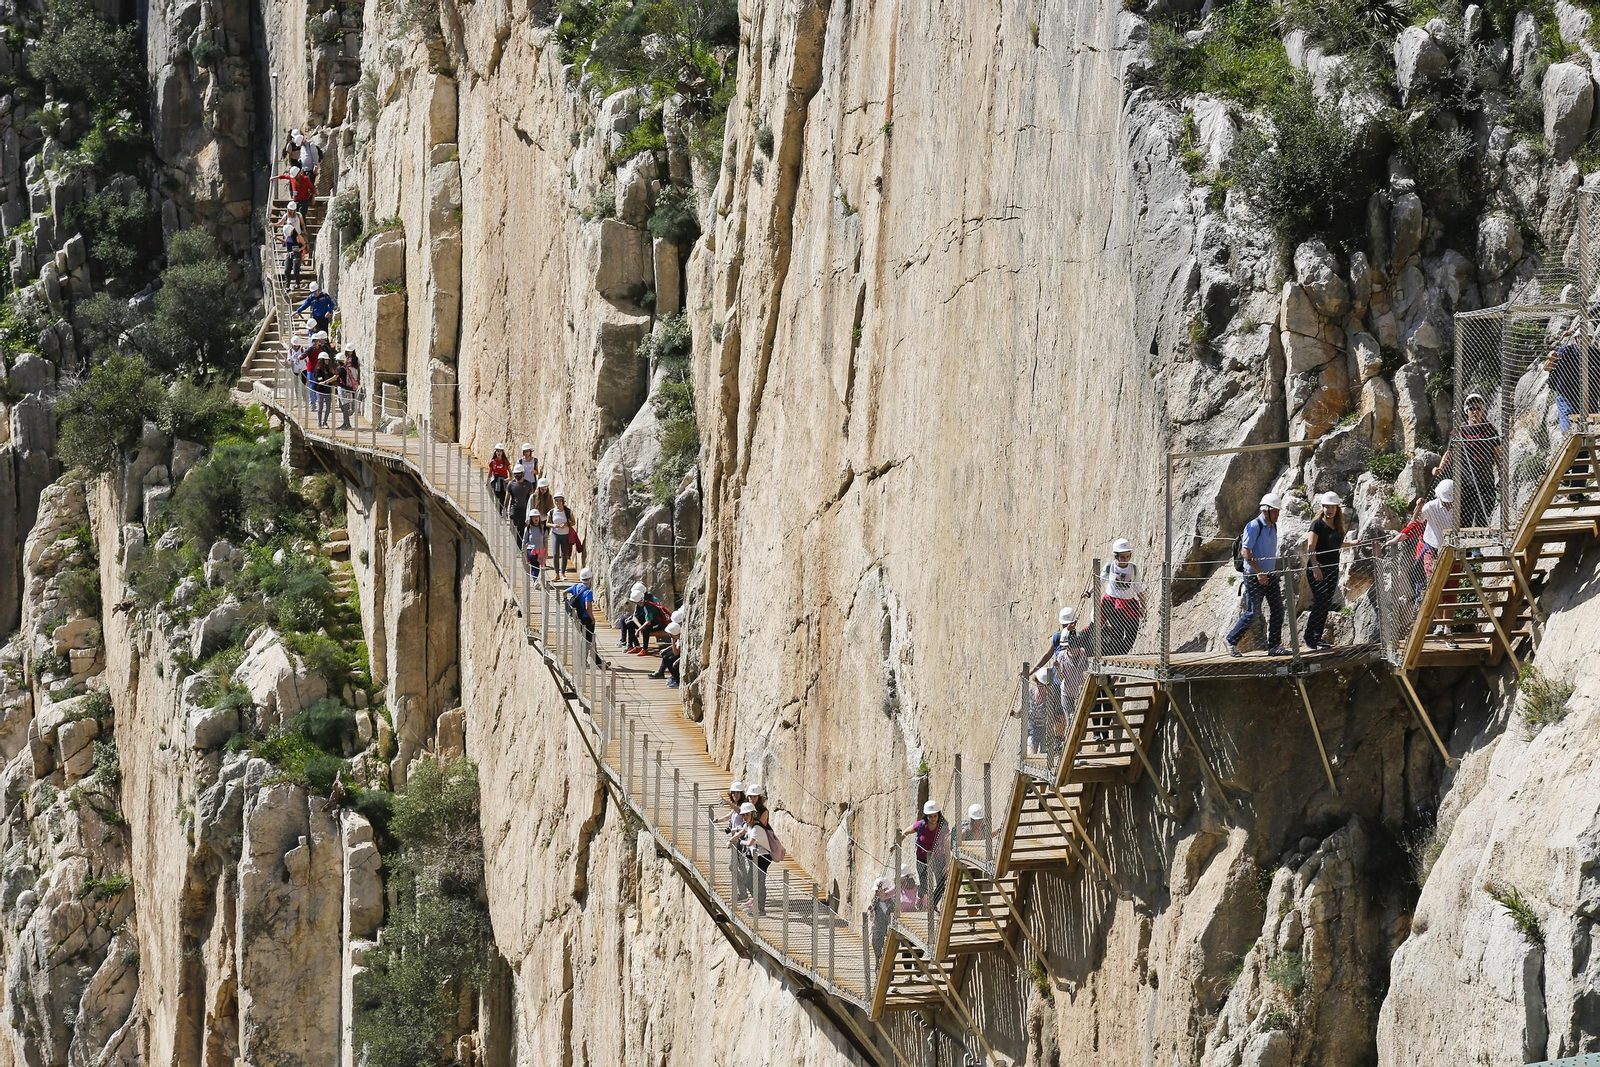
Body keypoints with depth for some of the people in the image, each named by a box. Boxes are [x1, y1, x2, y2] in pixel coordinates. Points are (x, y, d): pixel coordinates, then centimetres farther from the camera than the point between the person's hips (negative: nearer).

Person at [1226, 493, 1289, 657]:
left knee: (1277, 610, 1)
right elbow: (1245, 552, -19)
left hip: (1270, 576, 8)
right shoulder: (1254, 526, -14)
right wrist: (1259, 572, -22)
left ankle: (1274, 645, 6)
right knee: (1252, 613, -4)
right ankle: (1232, 641, 12)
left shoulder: (1273, 527, 11)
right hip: (1254, 576, -8)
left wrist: (1276, 571, 17)